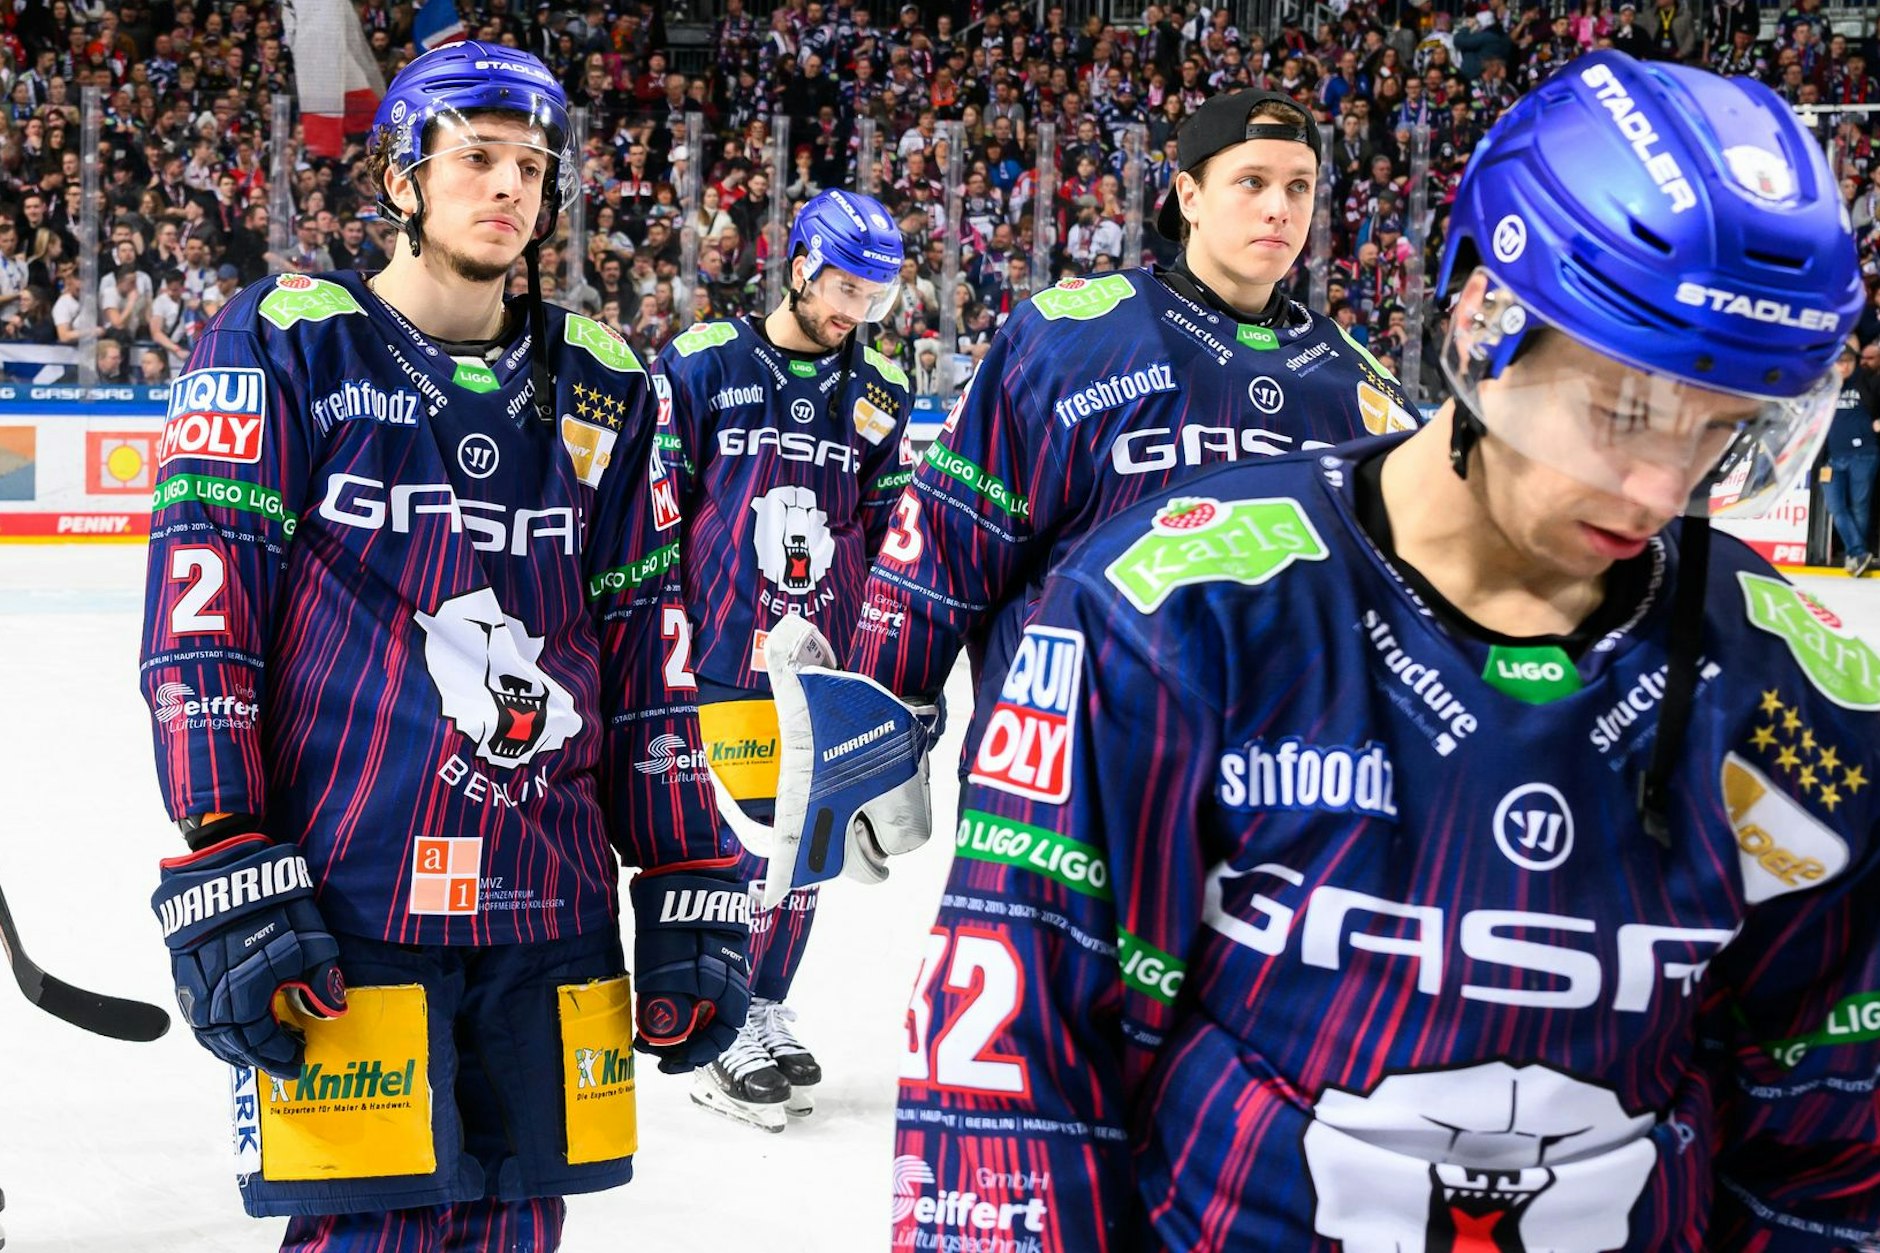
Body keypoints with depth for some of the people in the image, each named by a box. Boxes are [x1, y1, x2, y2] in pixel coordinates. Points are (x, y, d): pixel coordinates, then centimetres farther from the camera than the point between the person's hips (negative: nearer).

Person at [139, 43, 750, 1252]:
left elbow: (648, 660, 15)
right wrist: (224, 875, -14)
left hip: (551, 920, 4)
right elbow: (200, 617, -6)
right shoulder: (286, 343, 1)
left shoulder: (603, 390, 14)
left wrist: (693, 893, 11)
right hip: (341, 916, -4)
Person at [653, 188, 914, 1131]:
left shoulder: (879, 398, 9)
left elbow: (895, 539, 13)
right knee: (741, 836, -6)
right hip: (722, 660, -4)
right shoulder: (700, 367, -2)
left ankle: (767, 1010, 26)